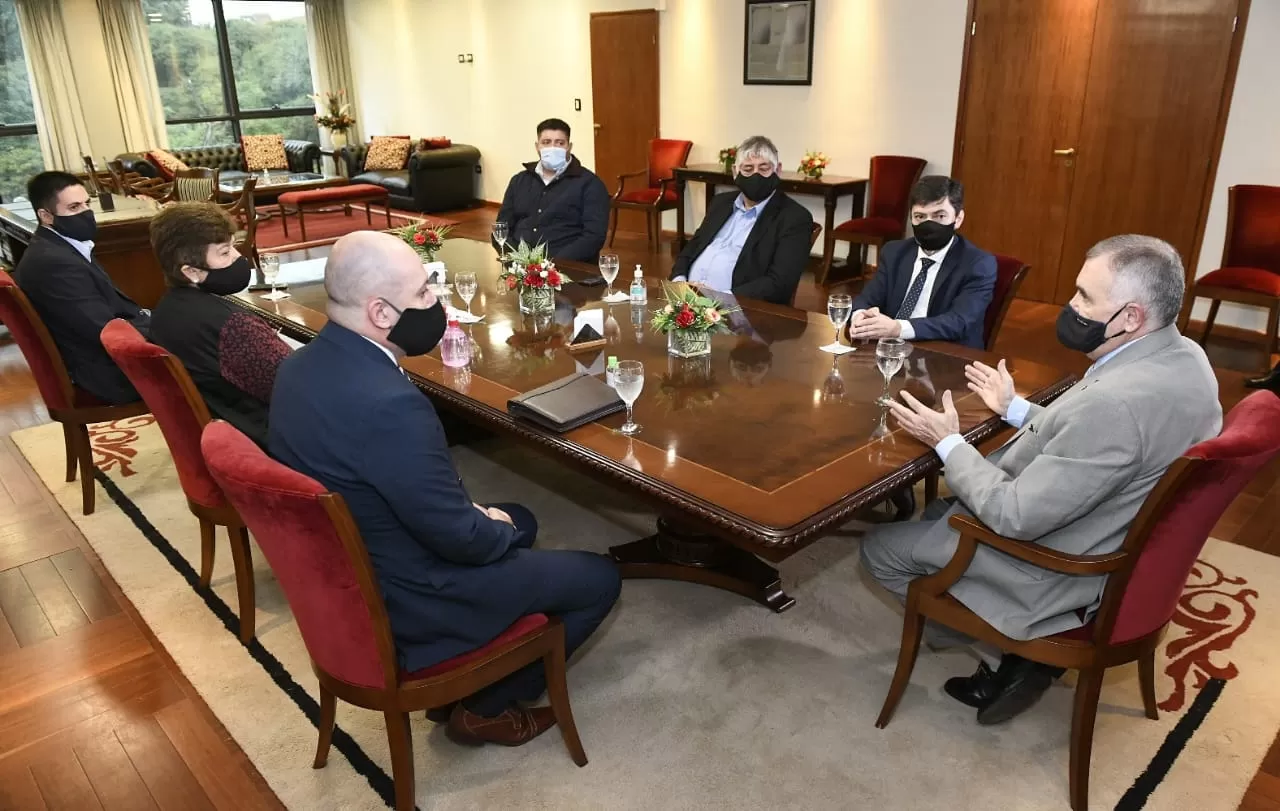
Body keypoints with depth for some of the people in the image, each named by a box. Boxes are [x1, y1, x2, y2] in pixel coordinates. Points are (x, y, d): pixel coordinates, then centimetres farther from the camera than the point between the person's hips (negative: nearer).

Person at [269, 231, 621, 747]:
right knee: (599, 579, 5)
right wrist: (499, 527, -3)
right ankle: (484, 707, 20)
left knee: (518, 521, 27)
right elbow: (461, 538, -25)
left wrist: (478, 514, 3)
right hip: (403, 601, -9)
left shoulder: (300, 366, -4)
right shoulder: (389, 403, -34)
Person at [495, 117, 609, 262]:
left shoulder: (588, 183, 3)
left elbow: (594, 235, -6)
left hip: (565, 266, -3)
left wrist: (556, 263, -18)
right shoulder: (519, 181, 18)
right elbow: (502, 227, 17)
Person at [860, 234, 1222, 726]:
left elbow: (1016, 517, -28)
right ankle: (1021, 651, 18)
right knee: (937, 511, 25)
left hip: (1059, 573, -9)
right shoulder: (1182, 357, -5)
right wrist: (1015, 409, 12)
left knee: (880, 548, 4)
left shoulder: (1116, 402, -35)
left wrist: (948, 442, -16)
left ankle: (1012, 655, 13)